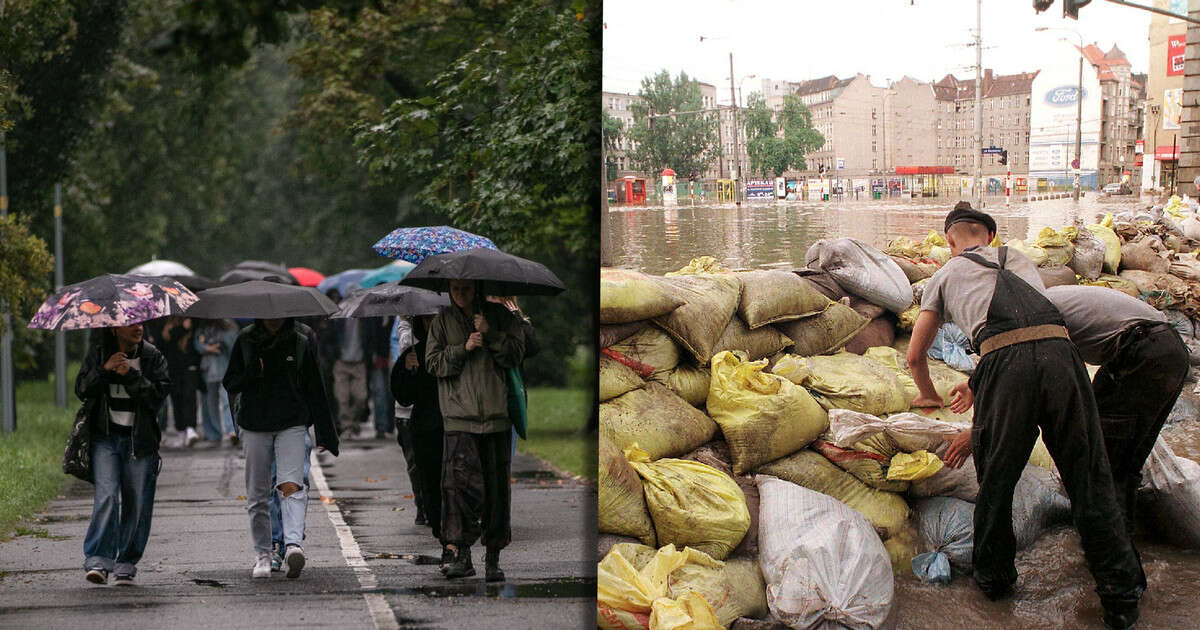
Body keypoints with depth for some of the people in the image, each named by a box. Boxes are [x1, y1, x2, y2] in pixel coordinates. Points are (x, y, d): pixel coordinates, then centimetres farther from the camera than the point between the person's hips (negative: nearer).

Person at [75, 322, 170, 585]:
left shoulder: (153, 357, 3)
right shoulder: (97, 354, 6)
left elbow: (159, 394, -8)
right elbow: (82, 390, -2)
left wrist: (130, 375, -18)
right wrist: (104, 370, -16)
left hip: (139, 440, 1)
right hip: (105, 438, -1)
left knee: (137, 503, 0)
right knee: (106, 496, -16)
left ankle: (127, 564, 11)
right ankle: (99, 560, -18)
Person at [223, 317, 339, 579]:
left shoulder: (302, 338, 4)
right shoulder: (246, 340, 5)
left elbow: (314, 387, 7)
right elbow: (230, 383, 8)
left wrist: (325, 434, 6)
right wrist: (253, 373, -14)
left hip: (292, 423, -2)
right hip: (255, 424, 2)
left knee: (291, 484, -19)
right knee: (258, 494, 4)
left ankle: (294, 544, -32)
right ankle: (262, 555, 13)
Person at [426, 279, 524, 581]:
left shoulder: (499, 316, 9)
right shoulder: (443, 320, 9)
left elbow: (516, 355, 3)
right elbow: (433, 362, 4)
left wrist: (490, 335, -11)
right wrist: (463, 348, -10)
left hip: (496, 415, 1)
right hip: (459, 417, -1)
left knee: (496, 485, 2)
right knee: (460, 480, -16)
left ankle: (493, 559, 11)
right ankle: (462, 554, -13)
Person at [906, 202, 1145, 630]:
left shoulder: (946, 276, 27)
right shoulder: (1021, 262, 36)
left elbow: (915, 356, 32)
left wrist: (928, 396, 54)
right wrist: (979, 386, 58)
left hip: (1006, 362, -2)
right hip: (1061, 351, 2)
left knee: (996, 479, 17)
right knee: (1088, 480, 8)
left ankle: (994, 576, 31)